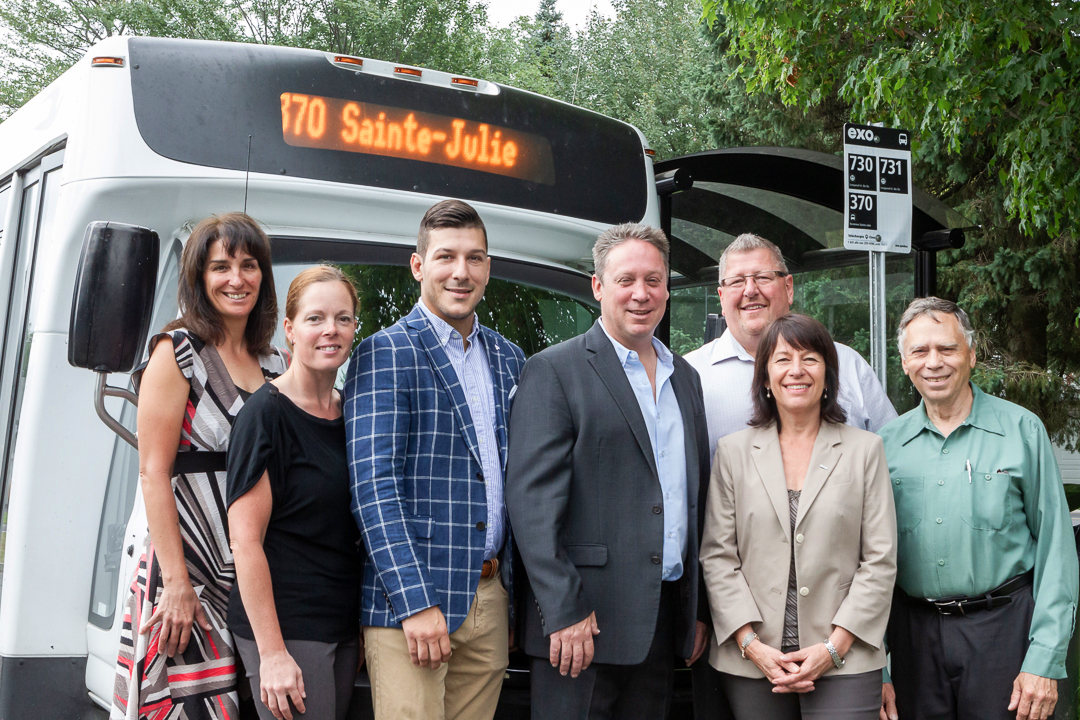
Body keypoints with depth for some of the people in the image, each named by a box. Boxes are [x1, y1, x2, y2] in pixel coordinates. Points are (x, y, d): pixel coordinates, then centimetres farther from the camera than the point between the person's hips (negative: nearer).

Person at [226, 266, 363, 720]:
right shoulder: (266, 413, -11)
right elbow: (246, 539, -15)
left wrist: (362, 625, 15)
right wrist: (272, 652, -18)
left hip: (344, 625, 7)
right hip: (284, 627, -7)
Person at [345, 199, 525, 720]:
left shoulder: (508, 359, 14)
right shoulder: (385, 354, -5)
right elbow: (373, 485, -13)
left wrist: (513, 585, 10)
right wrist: (416, 602, -18)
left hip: (491, 600, 6)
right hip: (409, 599, -5)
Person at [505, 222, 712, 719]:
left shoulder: (685, 377, 15)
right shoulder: (554, 371, -6)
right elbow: (532, 499, -13)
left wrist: (699, 610, 15)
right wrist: (564, 612, -17)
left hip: (665, 620, 6)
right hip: (581, 621, -6)